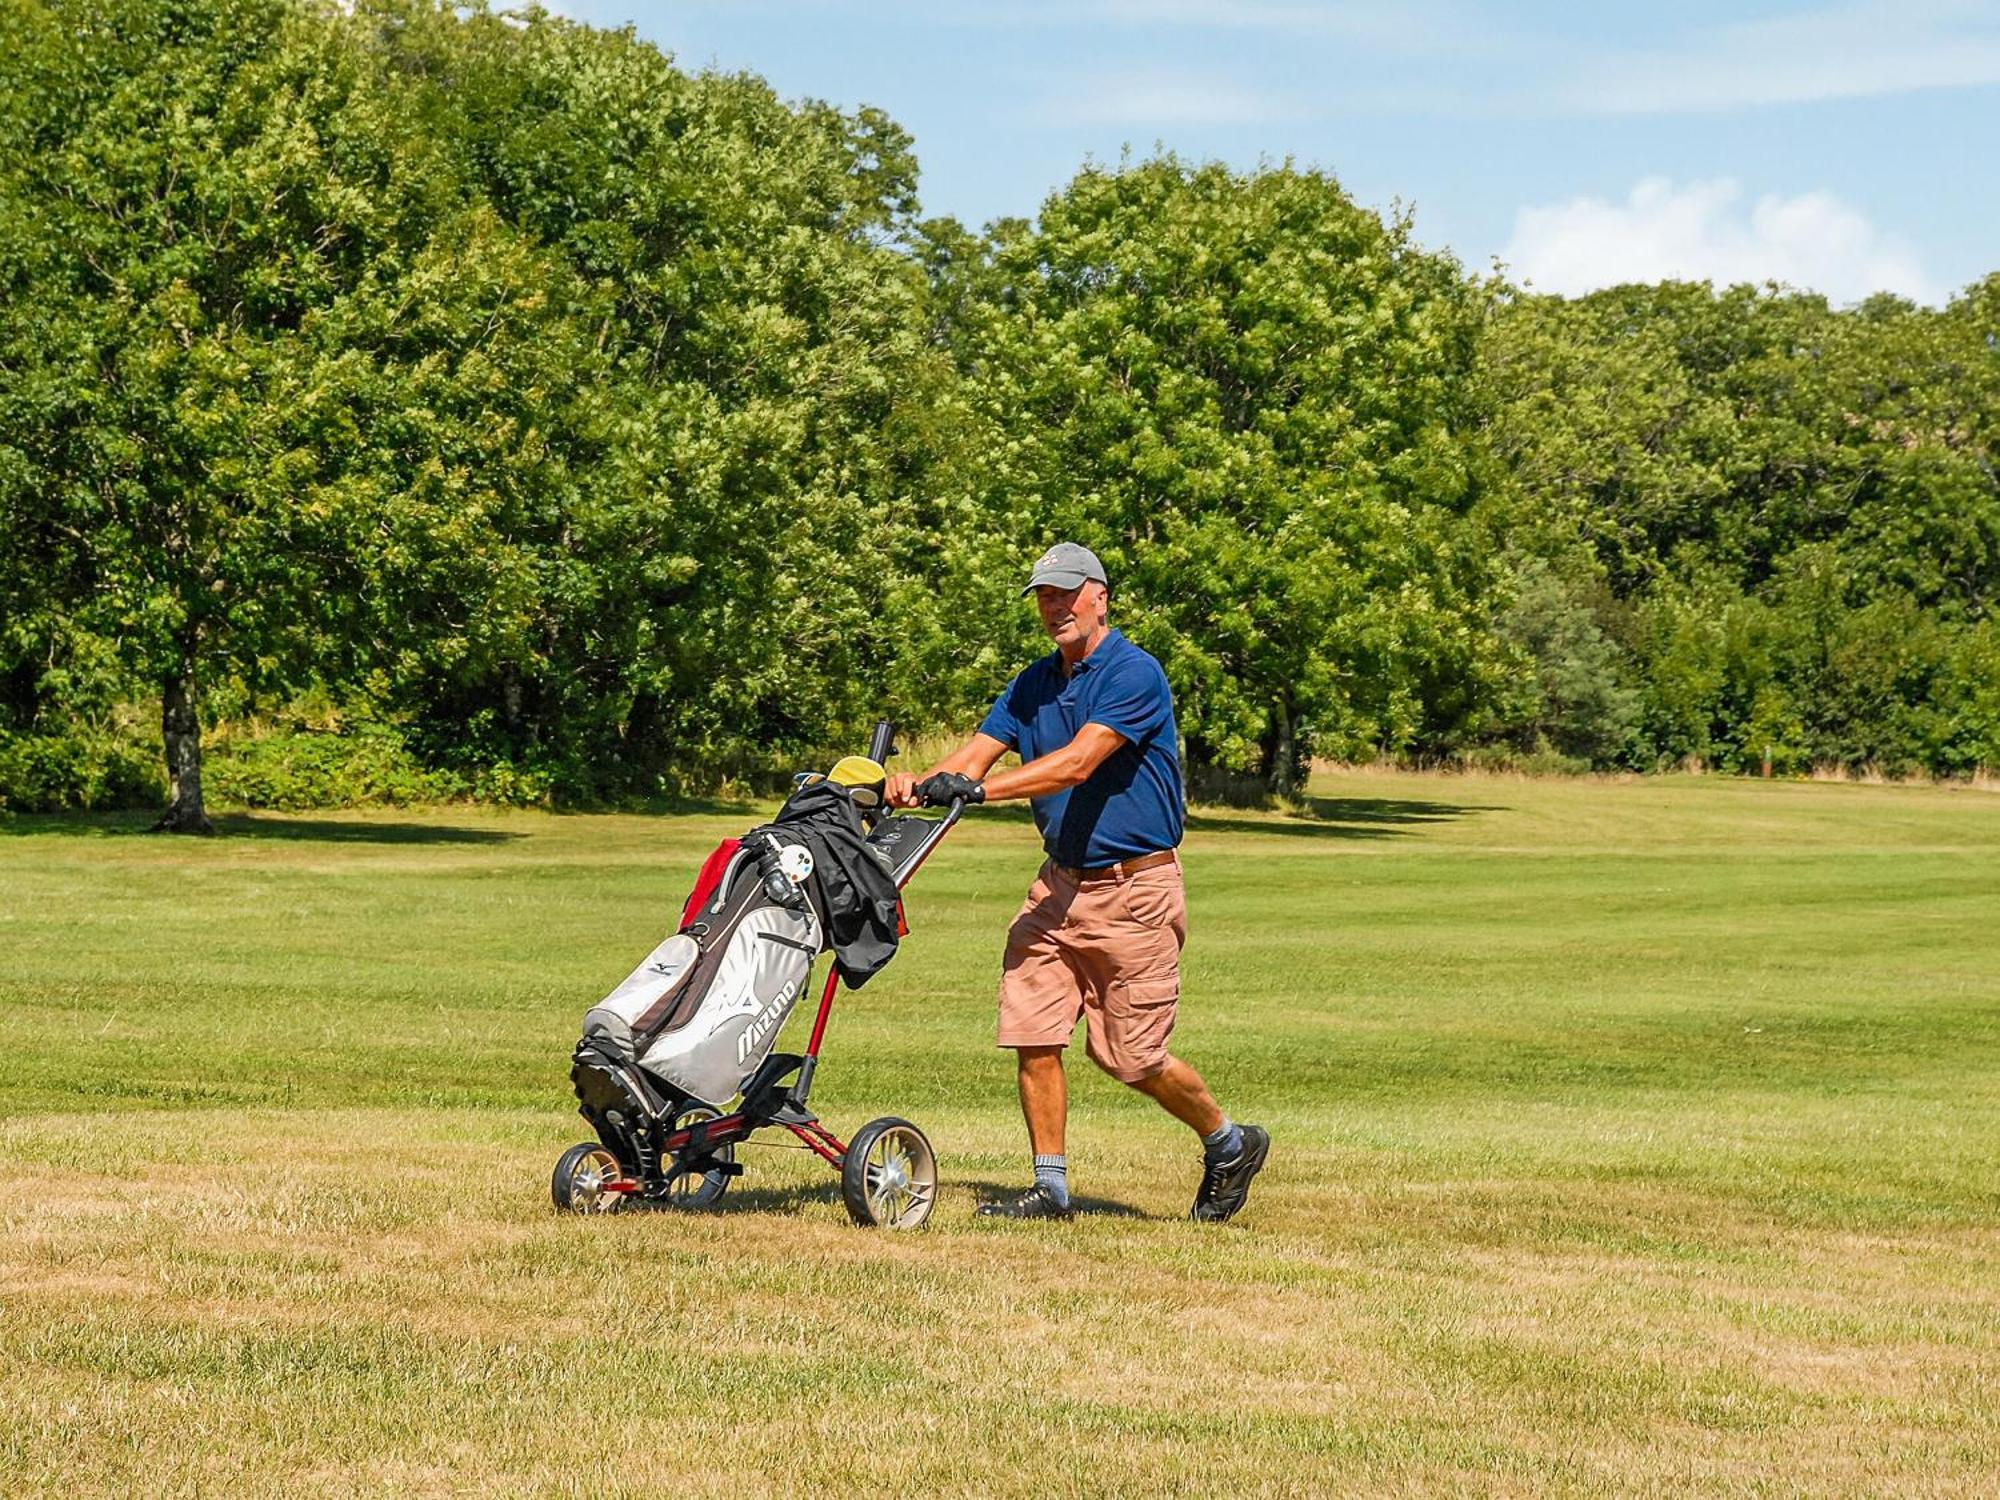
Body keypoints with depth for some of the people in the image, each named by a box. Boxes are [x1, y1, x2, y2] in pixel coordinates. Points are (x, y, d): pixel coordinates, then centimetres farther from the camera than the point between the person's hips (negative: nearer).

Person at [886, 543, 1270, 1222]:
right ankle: (1050, 1187, 7)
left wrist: (976, 787, -34)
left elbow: (1077, 763, -25)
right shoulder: (1034, 683, 10)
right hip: (1060, 884, 7)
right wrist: (920, 782, -22)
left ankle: (1230, 1143, 23)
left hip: (1134, 889, -7)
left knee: (1131, 1057, 0)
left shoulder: (1134, 674, -14)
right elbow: (975, 754, 1)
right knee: (1032, 1034, -3)